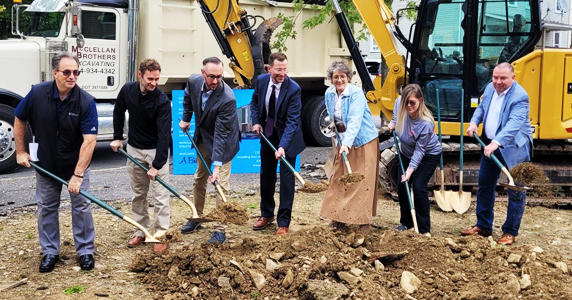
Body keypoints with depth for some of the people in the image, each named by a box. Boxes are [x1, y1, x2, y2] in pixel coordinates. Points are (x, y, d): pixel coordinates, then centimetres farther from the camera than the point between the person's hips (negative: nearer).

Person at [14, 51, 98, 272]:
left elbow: (89, 140, -26)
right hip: (45, 163, 2)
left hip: (76, 164, -2)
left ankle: (85, 251, 19)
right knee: (46, 207, 11)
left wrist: (78, 175, -30)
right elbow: (19, 120, 1)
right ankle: (50, 252, 25)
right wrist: (20, 151, 1)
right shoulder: (37, 94, -16)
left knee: (81, 206, 4)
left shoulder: (86, 102, -23)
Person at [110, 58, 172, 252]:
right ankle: (141, 231, 24)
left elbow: (164, 134, -25)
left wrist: (157, 165, -28)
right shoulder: (127, 90, -9)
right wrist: (117, 137, 8)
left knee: (160, 195, -4)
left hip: (156, 150, -4)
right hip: (134, 149, 4)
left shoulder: (162, 101, -23)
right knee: (138, 194, 13)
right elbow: (118, 113, 12)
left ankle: (161, 235, 3)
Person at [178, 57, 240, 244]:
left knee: (221, 184, -7)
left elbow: (221, 134, -35)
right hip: (203, 138, 6)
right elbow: (188, 97, 10)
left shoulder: (227, 98, -35)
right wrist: (185, 119, 10)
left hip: (222, 142, -6)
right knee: (199, 179, 18)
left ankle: (220, 230, 1)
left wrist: (217, 165, -35)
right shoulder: (194, 81, -18)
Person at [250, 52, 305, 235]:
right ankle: (266, 214, 34)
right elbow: (255, 101, 11)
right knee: (266, 177, 16)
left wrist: (282, 146, -37)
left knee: (286, 180, -2)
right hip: (267, 135, 5)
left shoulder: (294, 89, -25)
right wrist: (256, 122, -4)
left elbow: (292, 121, -27)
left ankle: (284, 223, 8)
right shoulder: (261, 81, -10)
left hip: (287, 138, -5)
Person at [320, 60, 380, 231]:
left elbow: (354, 121, -31)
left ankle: (364, 220, 4)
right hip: (342, 142, 7)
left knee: (363, 181, -4)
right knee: (339, 179, 8)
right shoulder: (329, 94, 1)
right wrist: (337, 140, 14)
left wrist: (346, 143, -41)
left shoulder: (356, 94, -20)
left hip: (363, 142, -7)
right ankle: (338, 217, 17)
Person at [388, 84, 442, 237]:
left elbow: (420, 150, -29)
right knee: (402, 187, 3)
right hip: (406, 153, 6)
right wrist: (393, 122, 1)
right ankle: (406, 222, 22)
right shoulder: (399, 103, -21)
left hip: (428, 155, -6)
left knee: (419, 187, -16)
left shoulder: (426, 123, -36)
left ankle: (425, 229, -5)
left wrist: (410, 170, -35)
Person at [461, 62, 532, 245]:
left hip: (514, 147, -7)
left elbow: (514, 124, -33)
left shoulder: (520, 97, -22)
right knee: (485, 185, 15)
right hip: (490, 144, 7)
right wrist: (474, 122, -1)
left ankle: (510, 232, 10)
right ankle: (483, 226, 29)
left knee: (516, 190, -1)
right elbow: (482, 107, 19)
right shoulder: (490, 88, 2)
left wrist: (496, 143, -45)